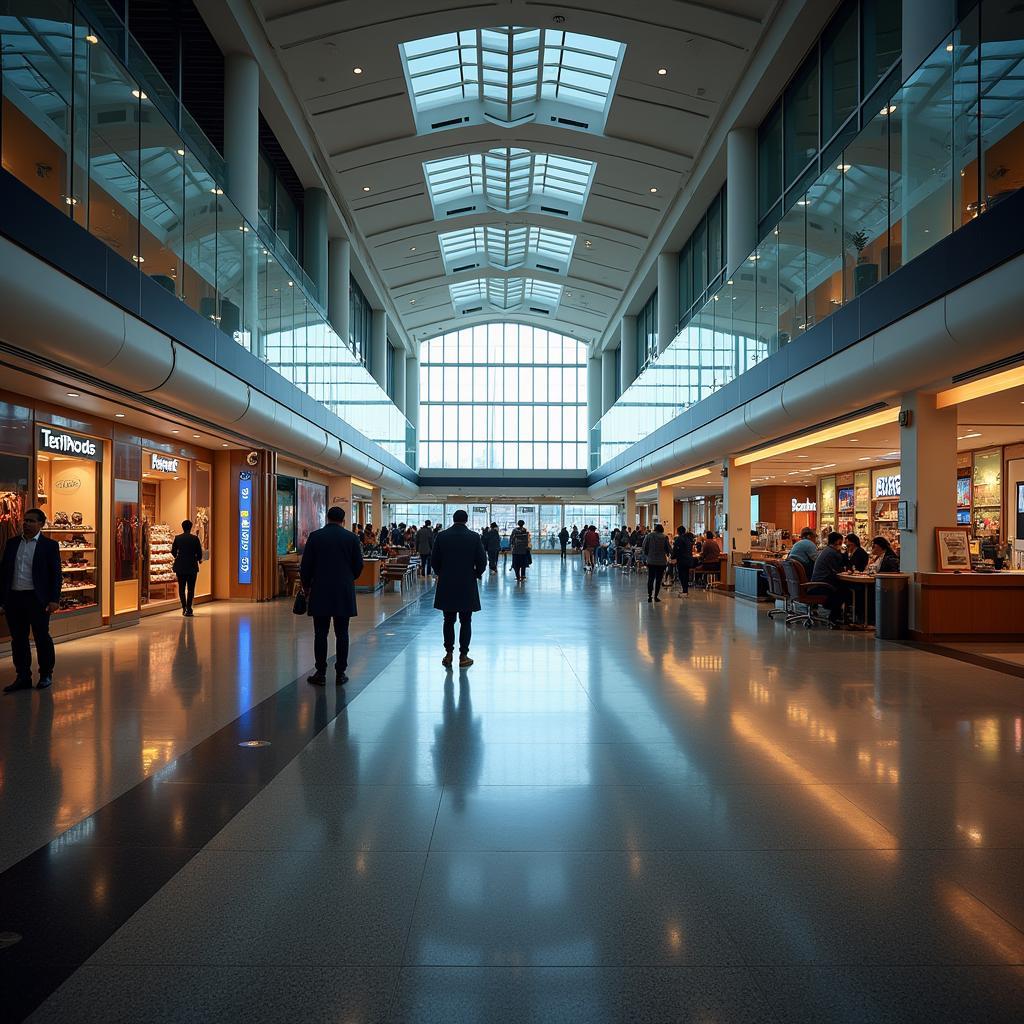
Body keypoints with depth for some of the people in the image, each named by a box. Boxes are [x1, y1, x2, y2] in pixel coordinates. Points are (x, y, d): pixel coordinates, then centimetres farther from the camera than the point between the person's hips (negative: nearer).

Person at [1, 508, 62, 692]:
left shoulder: (50, 545, -2)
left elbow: (56, 574, -4)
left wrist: (54, 599, -10)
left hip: (37, 599, -4)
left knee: (42, 637, 4)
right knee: (18, 639, 9)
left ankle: (46, 675, 17)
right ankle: (23, 677, 18)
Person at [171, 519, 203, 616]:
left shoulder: (177, 538, -2)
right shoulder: (195, 538, -7)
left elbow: (173, 552, 5)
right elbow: (199, 553, -6)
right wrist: (199, 559, 16)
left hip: (180, 566, 2)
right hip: (192, 566, -2)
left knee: (181, 587, 12)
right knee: (191, 588, 4)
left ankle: (184, 608, 9)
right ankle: (188, 609, -1)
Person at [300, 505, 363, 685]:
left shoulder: (315, 536, -1)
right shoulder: (352, 538, 0)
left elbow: (306, 565, 0)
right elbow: (358, 565, 4)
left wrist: (306, 586, 15)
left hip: (320, 591, 0)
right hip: (344, 592, 0)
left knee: (320, 633, 4)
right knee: (342, 633, 4)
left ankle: (320, 673, 6)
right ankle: (340, 674, 7)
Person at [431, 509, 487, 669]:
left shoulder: (441, 536, -2)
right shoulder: (474, 537, -6)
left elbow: (434, 560, 1)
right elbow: (482, 561, -5)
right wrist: (476, 574, 13)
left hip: (446, 586, 2)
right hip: (467, 585, -1)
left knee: (449, 621, 11)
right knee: (465, 622, 6)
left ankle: (448, 654, 12)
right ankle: (463, 656, 8)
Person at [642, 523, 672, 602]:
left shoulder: (649, 536, -1)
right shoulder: (664, 537, -4)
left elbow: (644, 547, -3)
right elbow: (668, 548, -3)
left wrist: (646, 555, 9)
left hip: (651, 561, 1)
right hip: (661, 561, -1)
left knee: (650, 578, 8)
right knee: (658, 579, 5)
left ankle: (649, 596, 1)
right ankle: (656, 596, 4)